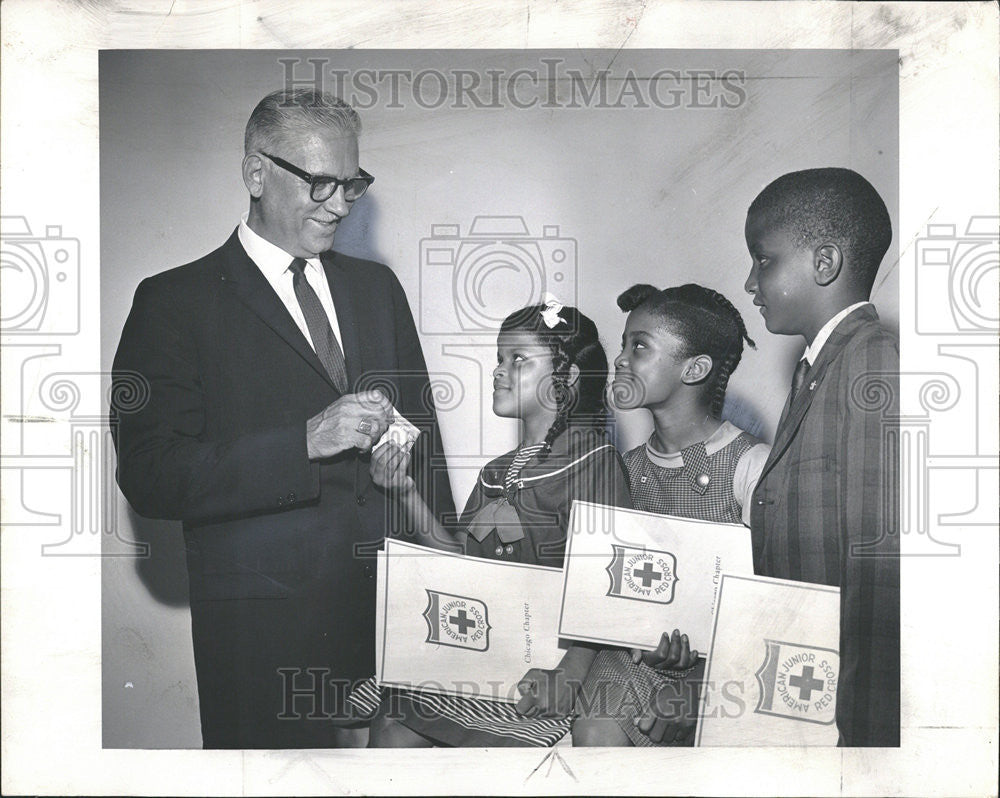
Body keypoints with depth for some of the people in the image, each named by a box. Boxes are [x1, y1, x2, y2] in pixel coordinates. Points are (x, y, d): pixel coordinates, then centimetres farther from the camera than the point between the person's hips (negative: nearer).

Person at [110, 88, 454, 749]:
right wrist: (306, 442, -23)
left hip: (395, 612, 4)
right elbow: (150, 477, -13)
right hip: (263, 629, -4)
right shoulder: (175, 302, -4)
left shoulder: (378, 287, 13)